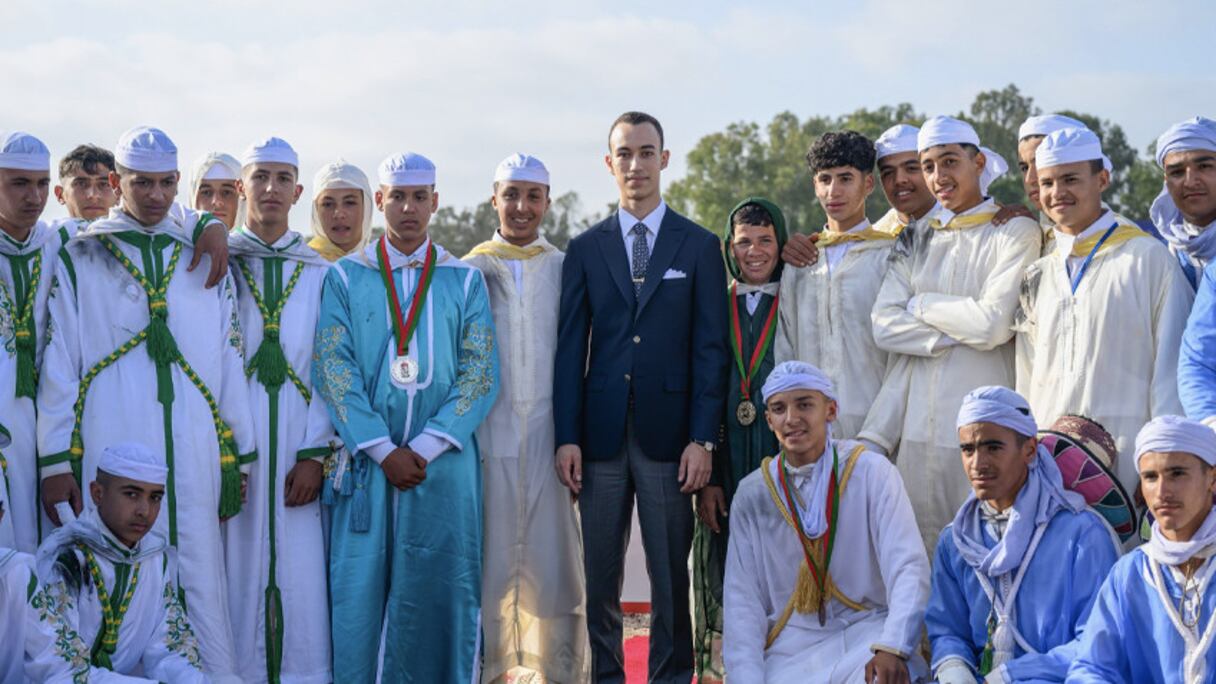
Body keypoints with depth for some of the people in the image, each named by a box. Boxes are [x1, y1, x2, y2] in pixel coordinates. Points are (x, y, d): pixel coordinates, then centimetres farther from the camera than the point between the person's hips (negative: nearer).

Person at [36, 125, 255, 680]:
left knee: (201, 582, -2)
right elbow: (58, 366, 5)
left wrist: (239, 456, 10)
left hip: (195, 456, 2)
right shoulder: (80, 260, 10)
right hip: (108, 453, -1)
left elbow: (229, 364, 14)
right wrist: (55, 459, -2)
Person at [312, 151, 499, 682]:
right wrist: (383, 450, -10)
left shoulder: (464, 280, 9)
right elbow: (333, 370, -1)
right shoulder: (345, 277, 7)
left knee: (439, 592, 1)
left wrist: (425, 447, -10)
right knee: (361, 588, -1)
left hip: (443, 461, 1)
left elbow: (480, 373, 1)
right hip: (366, 457, 0)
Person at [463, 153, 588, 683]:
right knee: (487, 557, 2)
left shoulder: (565, 270, 8)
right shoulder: (468, 270, 7)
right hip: (487, 435, 0)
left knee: (553, 556, 0)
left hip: (547, 435, 0)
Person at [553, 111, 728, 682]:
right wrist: (566, 437, -2)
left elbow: (711, 349, 1)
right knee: (599, 577, 6)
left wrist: (702, 439, -7)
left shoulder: (699, 246, 6)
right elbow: (570, 349, 6)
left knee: (671, 577, 3)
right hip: (601, 435, 2)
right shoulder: (585, 248, 10)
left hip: (668, 434, -1)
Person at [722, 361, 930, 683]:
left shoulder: (871, 472, -1)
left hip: (867, 632, -2)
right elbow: (742, 599, 3)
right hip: (791, 646, 3)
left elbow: (907, 568, -10)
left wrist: (892, 648, -26)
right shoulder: (751, 495, 6)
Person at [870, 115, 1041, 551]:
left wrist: (921, 305, 0)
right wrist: (961, 330, -8)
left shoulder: (1015, 233, -1)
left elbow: (994, 323, -13)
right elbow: (884, 324, 3)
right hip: (918, 422, 5)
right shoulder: (916, 241, 15)